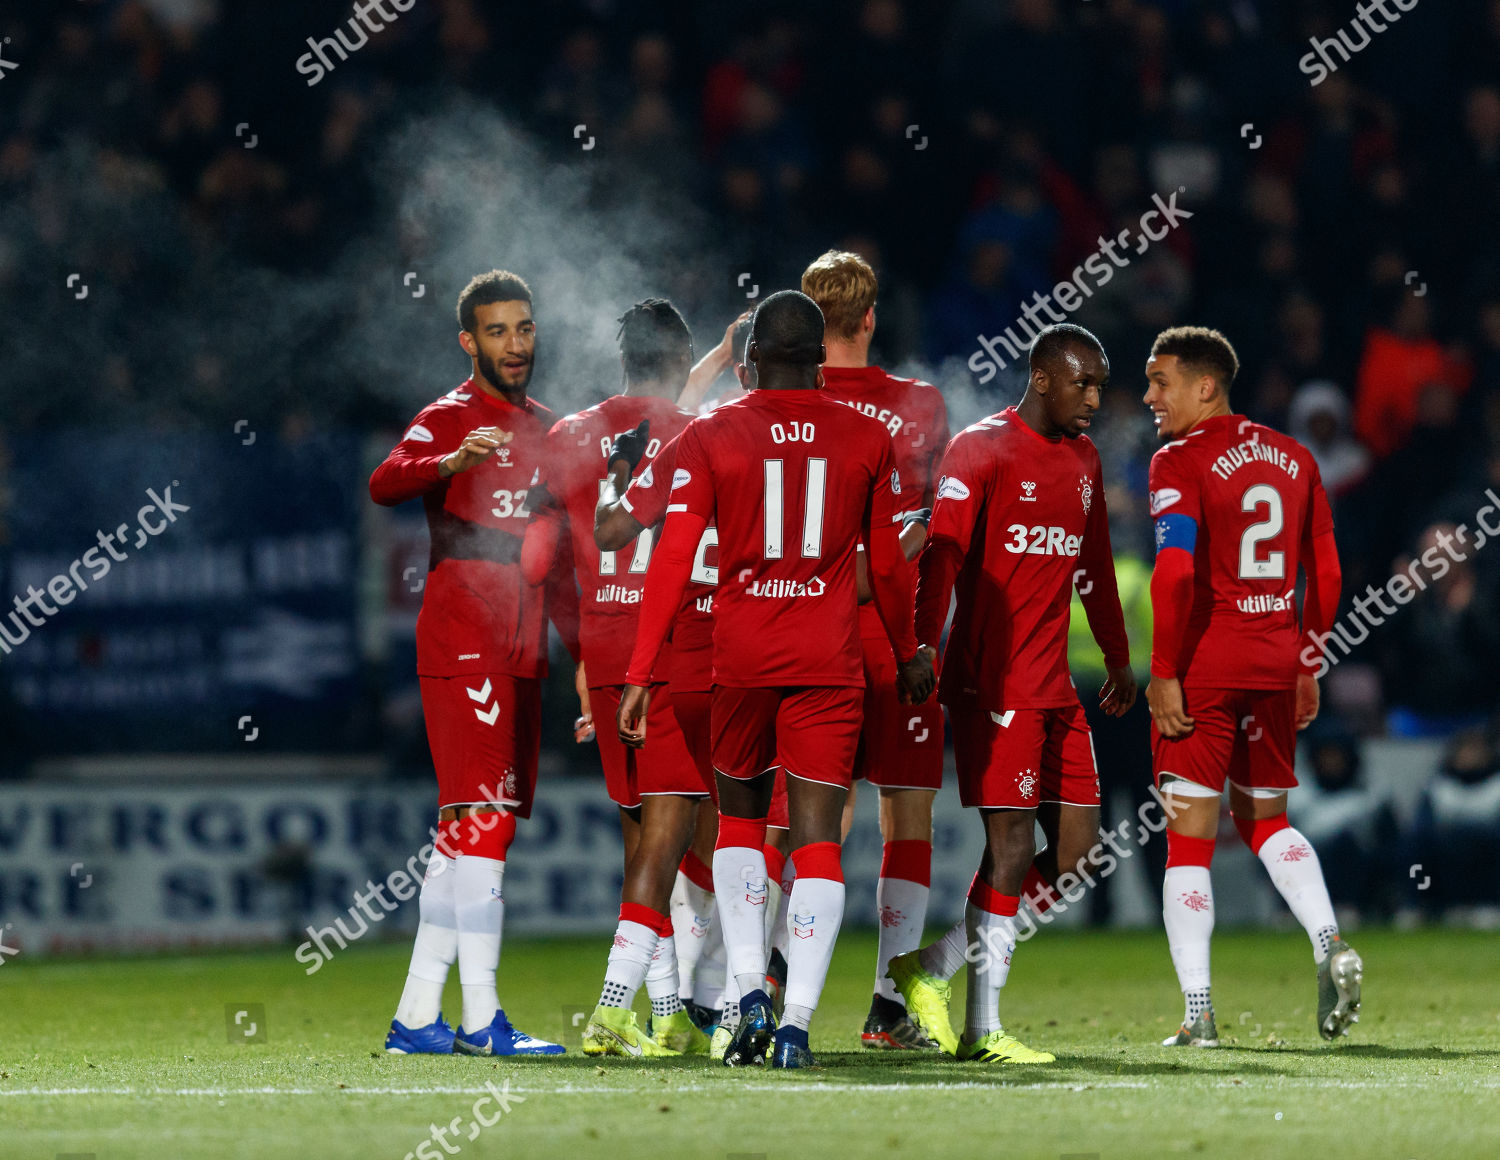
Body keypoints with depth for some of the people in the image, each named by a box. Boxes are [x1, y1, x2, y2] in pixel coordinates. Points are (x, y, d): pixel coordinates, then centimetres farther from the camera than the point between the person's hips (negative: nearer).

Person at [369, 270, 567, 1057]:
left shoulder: (547, 432, 19)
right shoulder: (448, 419, -5)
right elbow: (385, 485, -26)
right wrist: (453, 461, -45)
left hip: (522, 652, 8)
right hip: (461, 643, -8)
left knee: (466, 834, 9)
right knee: (482, 817, -14)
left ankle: (416, 1018, 14)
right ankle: (480, 1019, -17)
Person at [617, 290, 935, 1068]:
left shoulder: (711, 437, 0)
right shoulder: (866, 440, 4)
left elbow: (673, 560, -5)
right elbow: (888, 565, 11)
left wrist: (639, 674, -3)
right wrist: (909, 654, 26)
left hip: (741, 660, 0)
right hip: (829, 665, 0)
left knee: (739, 819, 19)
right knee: (816, 841, 1)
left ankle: (750, 994, 3)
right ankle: (796, 1025, -9)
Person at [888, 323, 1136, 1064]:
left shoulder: (1083, 461, 16)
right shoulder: (980, 452, -9)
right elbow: (940, 557, -17)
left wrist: (1118, 660, 35)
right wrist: (921, 655, -26)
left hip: (1055, 689, 8)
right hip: (994, 687, -8)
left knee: (1074, 848, 4)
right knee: (1012, 848, -9)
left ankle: (935, 968, 12)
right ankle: (983, 1030, -2)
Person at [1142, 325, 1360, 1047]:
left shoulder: (1180, 462, -9)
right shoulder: (1293, 458, 11)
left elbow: (1174, 572, -20)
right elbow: (1325, 576, 13)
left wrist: (1164, 671, -15)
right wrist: (1307, 666, 20)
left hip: (1203, 664, -6)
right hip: (1275, 663, 6)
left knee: (1190, 836, 0)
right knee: (1265, 820, 21)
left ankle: (1198, 1014, -3)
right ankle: (1330, 945, -1)